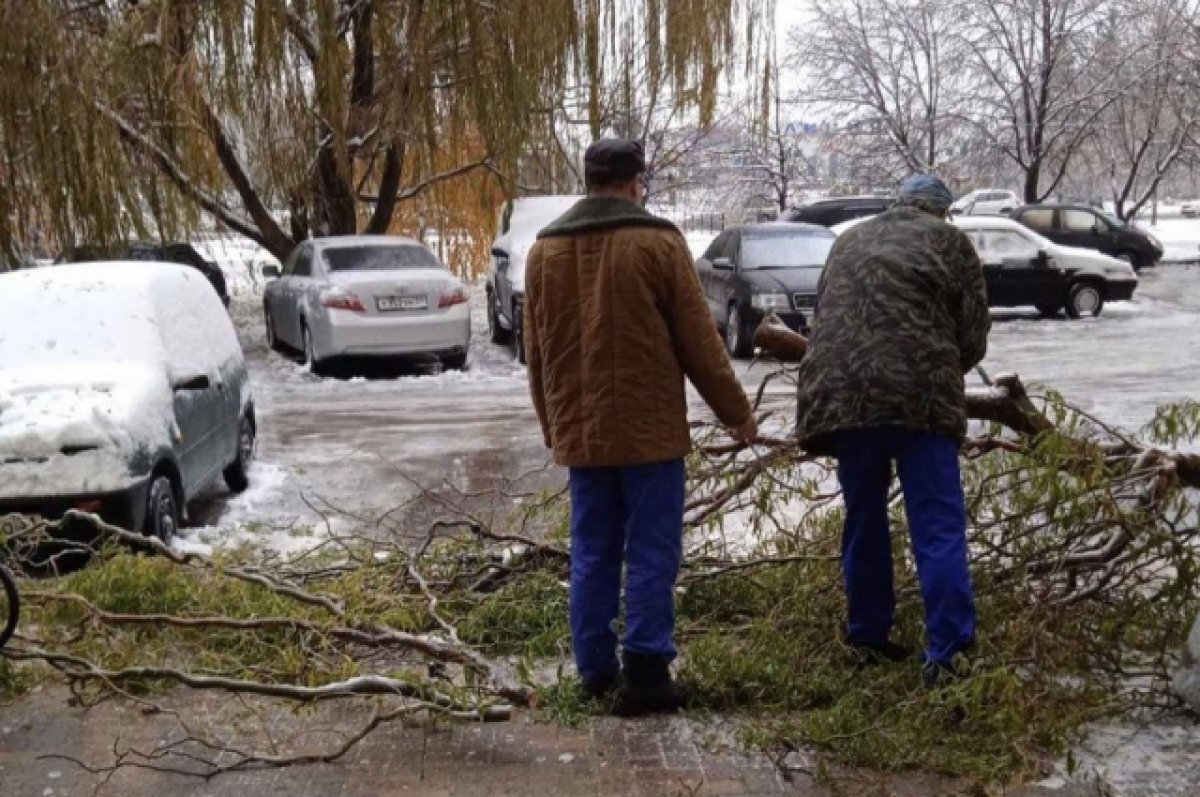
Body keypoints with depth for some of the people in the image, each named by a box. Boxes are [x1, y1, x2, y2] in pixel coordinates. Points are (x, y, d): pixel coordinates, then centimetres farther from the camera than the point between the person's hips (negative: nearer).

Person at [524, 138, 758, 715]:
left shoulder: (545, 249, 9)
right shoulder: (657, 242, -7)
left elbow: (536, 354, 14)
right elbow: (698, 342, -6)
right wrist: (736, 413, 4)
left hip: (580, 434, 5)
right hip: (649, 430, -5)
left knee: (592, 554, 11)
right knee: (651, 553, -1)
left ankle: (595, 670, 14)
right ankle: (644, 672, -3)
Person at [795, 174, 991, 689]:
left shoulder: (849, 242, 25)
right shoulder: (948, 241, 11)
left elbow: (823, 318, 28)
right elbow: (974, 337, 9)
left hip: (840, 392, 4)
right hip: (920, 396, -4)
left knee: (864, 523, 17)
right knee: (939, 530, -2)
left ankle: (868, 638, 25)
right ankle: (945, 654, -7)